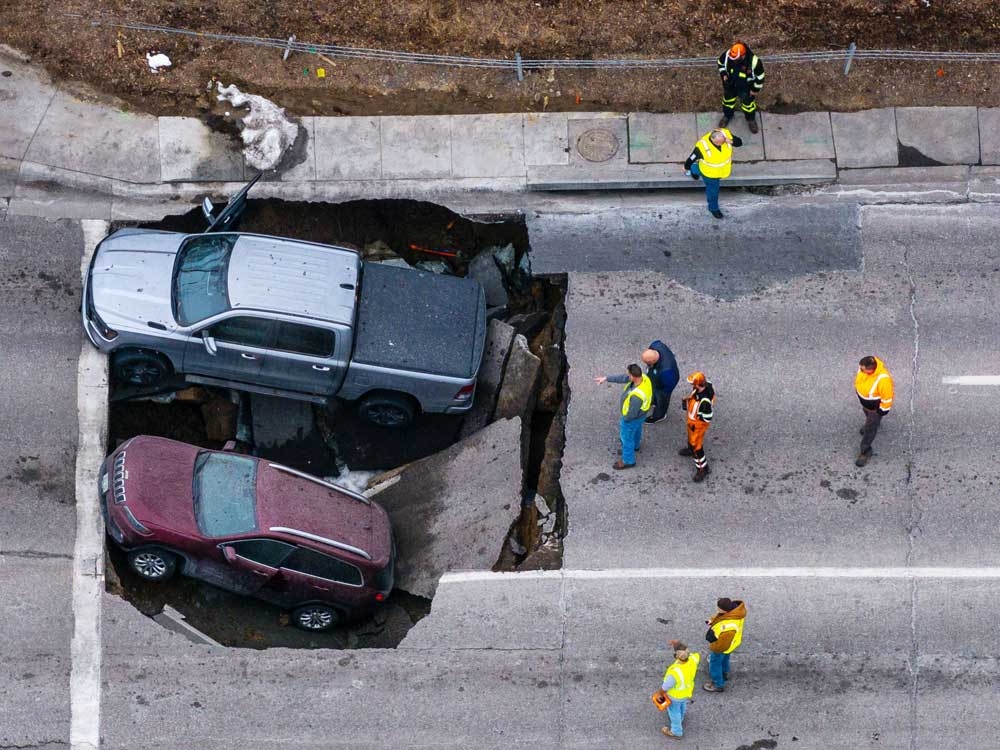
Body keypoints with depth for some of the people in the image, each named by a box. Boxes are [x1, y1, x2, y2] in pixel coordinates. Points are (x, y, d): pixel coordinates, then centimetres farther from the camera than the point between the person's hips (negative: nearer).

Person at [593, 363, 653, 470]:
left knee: (626, 437, 19)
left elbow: (632, 413, -31)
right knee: (636, 429, 36)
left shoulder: (636, 395, -47)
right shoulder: (643, 377, -24)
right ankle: (635, 446, 65)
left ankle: (628, 461, 41)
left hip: (633, 417, -8)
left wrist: (625, 419, -9)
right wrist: (606, 378, -8)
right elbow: (622, 378, -10)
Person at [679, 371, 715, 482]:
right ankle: (691, 449, 65)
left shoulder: (705, 401, -44)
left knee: (696, 446, 7)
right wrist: (688, 401, -9)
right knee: (691, 435, 35)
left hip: (699, 423, -8)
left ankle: (703, 469, 25)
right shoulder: (704, 385, -21)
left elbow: (708, 418, -31)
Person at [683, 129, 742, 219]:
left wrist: (731, 141, -41)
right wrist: (686, 167, -3)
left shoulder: (726, 134, -31)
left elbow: (739, 142, -19)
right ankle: (713, 208, 53)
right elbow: (691, 158, -22)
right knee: (713, 191, 20)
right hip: (709, 173, -5)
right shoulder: (702, 146, -41)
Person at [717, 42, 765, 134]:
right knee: (728, 99, 26)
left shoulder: (754, 61, -40)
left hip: (745, 87, -3)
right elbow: (721, 62, -5)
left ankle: (751, 120, 50)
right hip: (730, 84, 3)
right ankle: (727, 116, 57)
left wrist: (756, 89, -12)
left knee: (748, 102, 20)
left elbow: (760, 76, -21)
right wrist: (723, 74, -15)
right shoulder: (727, 55, -31)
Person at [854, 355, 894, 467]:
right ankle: (870, 423, 72)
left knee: (869, 430, 13)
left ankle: (865, 451, 35)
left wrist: (883, 410, -15)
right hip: (864, 401, 6)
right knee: (868, 415, 38)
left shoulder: (883, 379, -47)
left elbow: (887, 397, -30)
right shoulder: (864, 366, -28)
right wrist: (858, 388, 13)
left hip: (875, 407, -6)